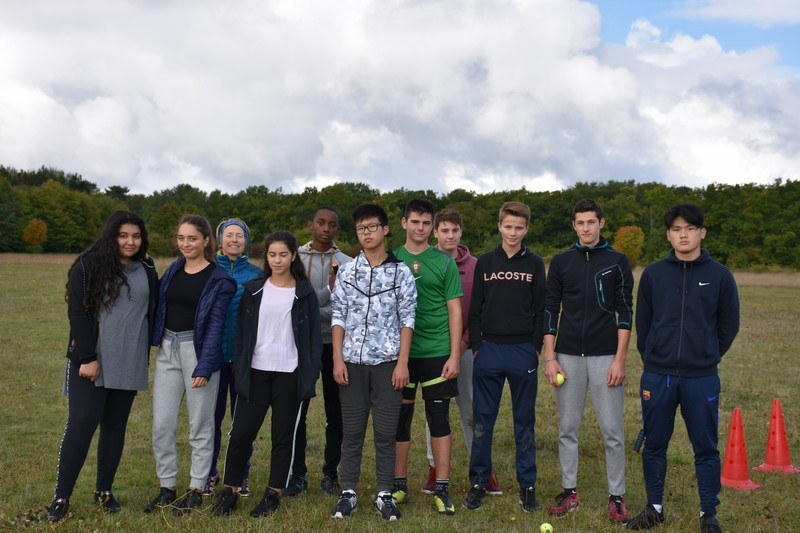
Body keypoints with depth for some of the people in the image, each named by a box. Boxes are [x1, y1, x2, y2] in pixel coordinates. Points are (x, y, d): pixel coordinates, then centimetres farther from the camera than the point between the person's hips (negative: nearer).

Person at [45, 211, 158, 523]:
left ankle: (104, 491, 22)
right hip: (91, 361, -4)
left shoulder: (147, 270, 8)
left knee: (115, 426, 10)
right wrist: (87, 357, -15)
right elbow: (78, 313, -9)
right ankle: (61, 498, 2)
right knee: (81, 424, -7)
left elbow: (152, 311, 14)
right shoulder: (88, 266, -4)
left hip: (129, 364, 4)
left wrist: (146, 352, 9)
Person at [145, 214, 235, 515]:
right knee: (161, 424, 5)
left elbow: (216, 324, -11)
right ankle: (167, 487, 19)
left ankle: (196, 489, 17)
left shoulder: (219, 279, -6)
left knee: (200, 426, 4)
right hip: (168, 349, 5)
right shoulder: (173, 271, 10)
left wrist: (204, 367, -16)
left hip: (198, 350, -5)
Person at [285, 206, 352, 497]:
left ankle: (331, 473, 18)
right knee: (297, 411, 4)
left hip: (334, 344, 1)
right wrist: (330, 290, -20)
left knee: (335, 412, 6)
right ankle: (298, 474, 16)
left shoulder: (347, 263, 3)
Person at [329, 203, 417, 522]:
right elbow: (338, 316, 6)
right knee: (351, 431, 6)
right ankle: (348, 493, 15)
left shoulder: (401, 272, 2)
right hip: (352, 362, 2)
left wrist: (402, 362, -6)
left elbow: (407, 319, 0)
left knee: (386, 432, 2)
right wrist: (337, 358, -2)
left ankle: (385, 495, 12)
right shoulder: (347, 271, 7)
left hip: (387, 362, -1)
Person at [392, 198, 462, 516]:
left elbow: (455, 311, 1)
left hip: (437, 353, -1)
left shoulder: (444, 262, 2)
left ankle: (442, 488, 10)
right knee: (400, 418, 8)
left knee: (439, 418, 2)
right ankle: (399, 484, 20)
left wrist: (454, 356, -5)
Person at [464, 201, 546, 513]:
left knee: (524, 421, 6)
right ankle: (478, 482, 15)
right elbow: (475, 309, 7)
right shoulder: (485, 263, 7)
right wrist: (476, 346, 0)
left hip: (523, 351, -1)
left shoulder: (534, 264, 5)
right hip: (489, 350, 1)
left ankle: (527, 485, 15)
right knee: (482, 420, 5)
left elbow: (541, 311, 4)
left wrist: (536, 348, -4)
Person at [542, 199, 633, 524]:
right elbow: (550, 310, 7)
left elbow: (625, 313, 0)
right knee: (567, 429, 8)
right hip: (568, 356, 2)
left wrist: (620, 359, -7)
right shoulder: (561, 262, 7)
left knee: (612, 431, -1)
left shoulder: (617, 262, 2)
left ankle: (616, 496, 11)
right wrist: (549, 357, 0)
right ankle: (570, 491, 20)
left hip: (605, 356, -2)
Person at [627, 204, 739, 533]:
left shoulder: (720, 276, -1)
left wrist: (706, 358, 7)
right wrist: (653, 359, 7)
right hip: (657, 376, 1)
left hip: (702, 379, -1)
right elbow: (642, 323, 9)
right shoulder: (652, 274, 3)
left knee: (706, 448, 6)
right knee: (654, 445, 10)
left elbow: (728, 325, 7)